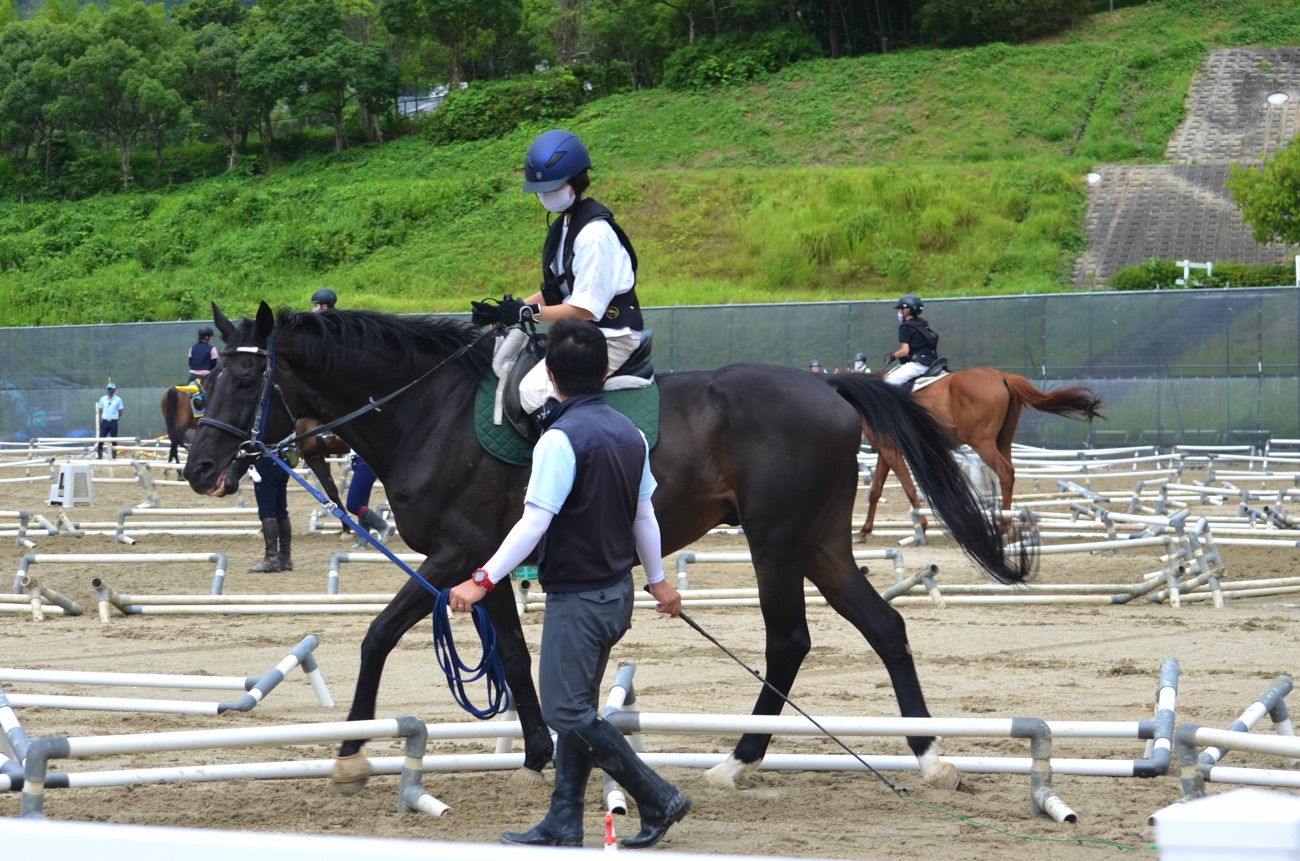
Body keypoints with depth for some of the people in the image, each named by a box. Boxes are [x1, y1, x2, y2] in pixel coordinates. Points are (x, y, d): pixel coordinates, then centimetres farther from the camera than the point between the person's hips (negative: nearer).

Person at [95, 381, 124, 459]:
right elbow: (99, 411, 10)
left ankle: (114, 457, 10)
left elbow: (120, 412, 6)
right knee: (101, 439, -2)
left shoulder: (118, 400, 0)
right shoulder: (103, 399, 5)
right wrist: (99, 421, 5)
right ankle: (99, 456, 4)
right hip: (105, 422, 1)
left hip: (113, 423, -1)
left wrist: (117, 419, 2)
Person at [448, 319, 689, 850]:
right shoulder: (629, 433, 5)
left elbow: (535, 523, -24)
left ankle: (659, 799, -3)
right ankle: (564, 824, 17)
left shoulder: (561, 438, -19)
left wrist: (484, 580, -22)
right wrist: (657, 579, 28)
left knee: (567, 711, -3)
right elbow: (644, 516, 15)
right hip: (616, 591, 9)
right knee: (575, 708, 15)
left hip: (577, 597, -9)